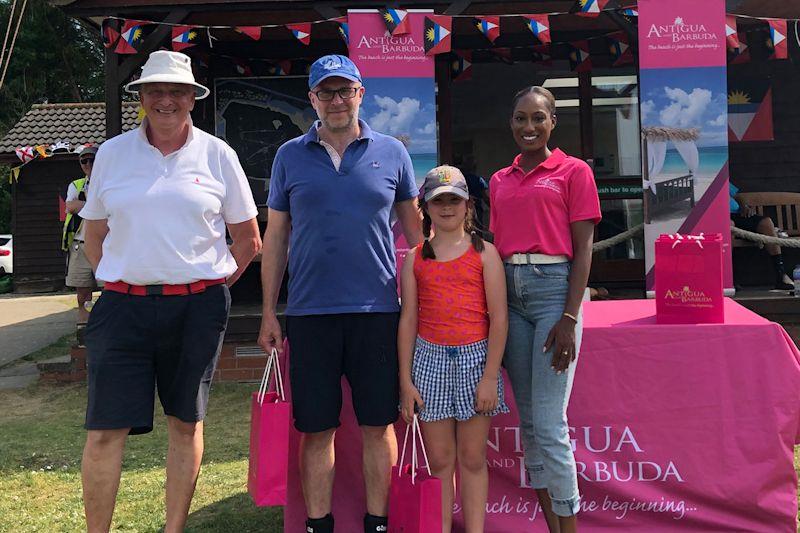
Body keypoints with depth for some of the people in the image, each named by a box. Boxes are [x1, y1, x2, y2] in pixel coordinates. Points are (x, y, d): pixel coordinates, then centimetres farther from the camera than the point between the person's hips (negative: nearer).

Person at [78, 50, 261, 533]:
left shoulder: (217, 155, 4)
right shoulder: (113, 153, 9)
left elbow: (248, 239, 10)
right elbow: (95, 236, 16)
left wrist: (213, 286, 5)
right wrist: (120, 285, 7)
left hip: (197, 307, 0)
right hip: (123, 306, 1)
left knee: (186, 421, 8)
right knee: (106, 429, -2)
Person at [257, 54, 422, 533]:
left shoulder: (391, 152, 6)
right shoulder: (290, 156, 7)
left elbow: (415, 228, 12)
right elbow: (275, 237, 9)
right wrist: (269, 313, 5)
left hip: (376, 310, 0)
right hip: (310, 312, 0)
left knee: (378, 424, 6)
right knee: (316, 428, 7)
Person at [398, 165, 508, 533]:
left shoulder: (484, 253, 1)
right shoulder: (416, 258, 7)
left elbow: (499, 318, -2)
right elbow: (408, 320, 6)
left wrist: (490, 377, -8)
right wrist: (406, 381, 1)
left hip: (475, 357, -1)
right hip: (430, 358, 2)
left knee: (472, 458, 6)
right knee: (439, 460, 6)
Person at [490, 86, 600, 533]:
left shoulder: (573, 171, 1)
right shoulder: (500, 181, 16)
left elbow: (583, 248, -4)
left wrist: (569, 318, -13)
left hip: (554, 288, -5)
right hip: (509, 294, 6)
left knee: (550, 423, -9)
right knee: (528, 421, 9)